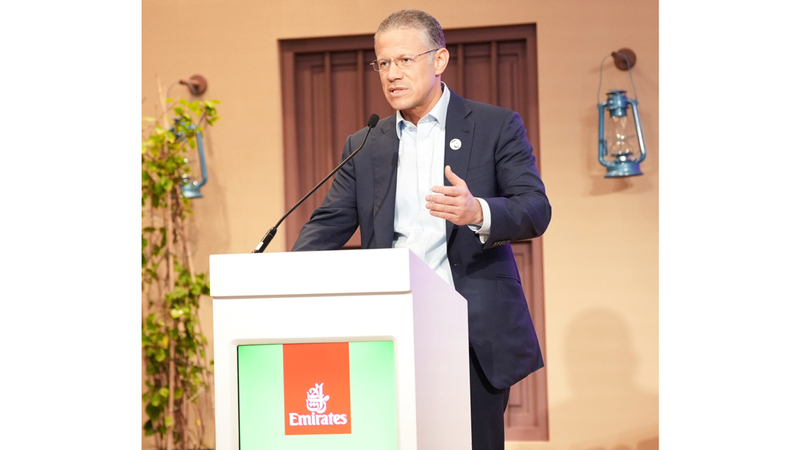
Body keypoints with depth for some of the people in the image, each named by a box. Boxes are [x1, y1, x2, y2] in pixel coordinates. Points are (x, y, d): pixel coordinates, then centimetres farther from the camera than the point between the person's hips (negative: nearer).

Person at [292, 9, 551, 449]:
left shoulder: (497, 127, 4)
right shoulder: (364, 146, 15)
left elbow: (536, 210, -4)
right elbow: (329, 223, 9)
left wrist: (478, 212, -25)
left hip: (476, 335, -2)